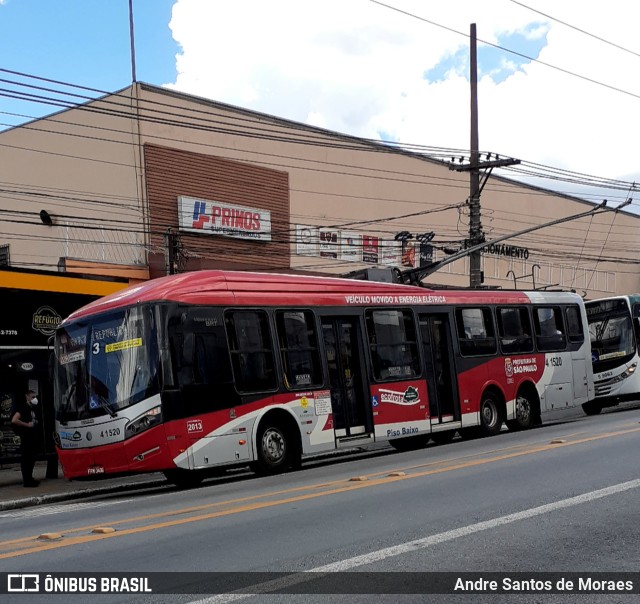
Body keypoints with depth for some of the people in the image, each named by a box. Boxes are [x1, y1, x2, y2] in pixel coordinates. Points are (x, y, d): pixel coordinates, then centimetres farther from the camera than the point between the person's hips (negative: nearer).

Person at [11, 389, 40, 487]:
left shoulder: (31, 409, 18)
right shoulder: (23, 407, -10)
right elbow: (14, 420, -21)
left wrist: (35, 423, 12)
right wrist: (27, 425, -18)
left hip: (32, 437, 9)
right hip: (26, 437, -9)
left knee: (31, 458, 12)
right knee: (26, 458, -7)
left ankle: (29, 478, 20)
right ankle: (26, 480, -5)